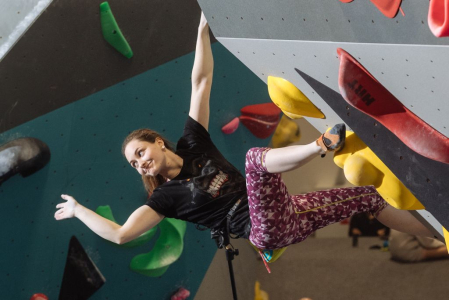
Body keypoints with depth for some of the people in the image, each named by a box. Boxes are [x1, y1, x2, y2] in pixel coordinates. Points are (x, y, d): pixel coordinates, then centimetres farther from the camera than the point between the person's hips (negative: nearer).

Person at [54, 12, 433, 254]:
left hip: (282, 214, 6)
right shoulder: (166, 196, 1)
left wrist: (203, 27, 3)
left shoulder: (192, 143, 10)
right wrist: (78, 209, 0)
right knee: (255, 156, -31)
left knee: (367, 195, 6)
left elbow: (202, 81, 5)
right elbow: (120, 234, -7)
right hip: (265, 231, -6)